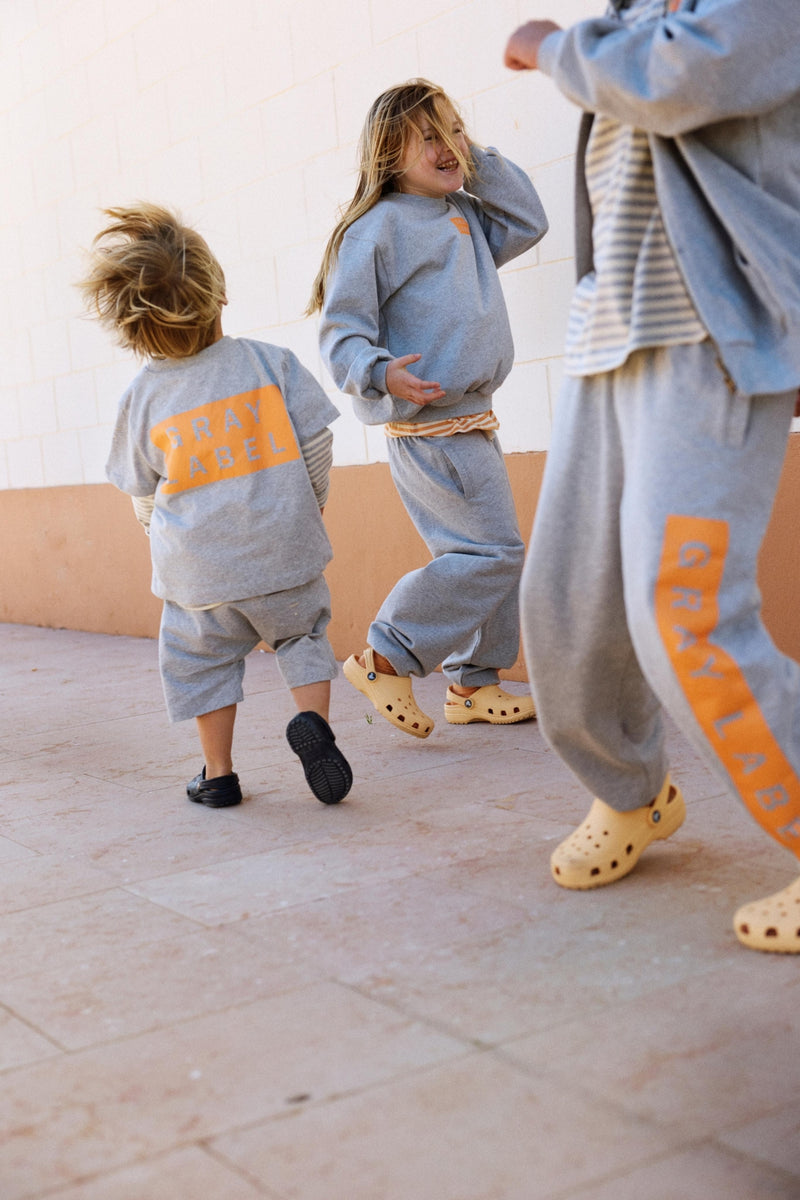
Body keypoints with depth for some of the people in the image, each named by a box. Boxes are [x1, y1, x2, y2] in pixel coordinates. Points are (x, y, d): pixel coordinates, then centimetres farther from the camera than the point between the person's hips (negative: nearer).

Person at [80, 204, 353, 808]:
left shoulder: (141, 398, -5)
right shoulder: (269, 361, -6)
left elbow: (143, 494, 5)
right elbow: (315, 445, -4)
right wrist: (303, 510, 13)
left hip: (198, 572, 0)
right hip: (285, 553, 0)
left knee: (202, 660, 17)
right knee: (302, 634, 20)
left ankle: (219, 774, 21)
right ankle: (314, 721, -1)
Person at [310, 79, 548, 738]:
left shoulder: (466, 217, 15)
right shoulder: (377, 228, -10)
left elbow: (528, 222, 19)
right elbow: (341, 331, -13)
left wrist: (479, 158, 11)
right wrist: (381, 371, -32)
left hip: (470, 422, 9)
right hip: (429, 424, -9)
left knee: (492, 555, 12)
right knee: (491, 550, -12)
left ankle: (475, 683, 21)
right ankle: (385, 658, -2)